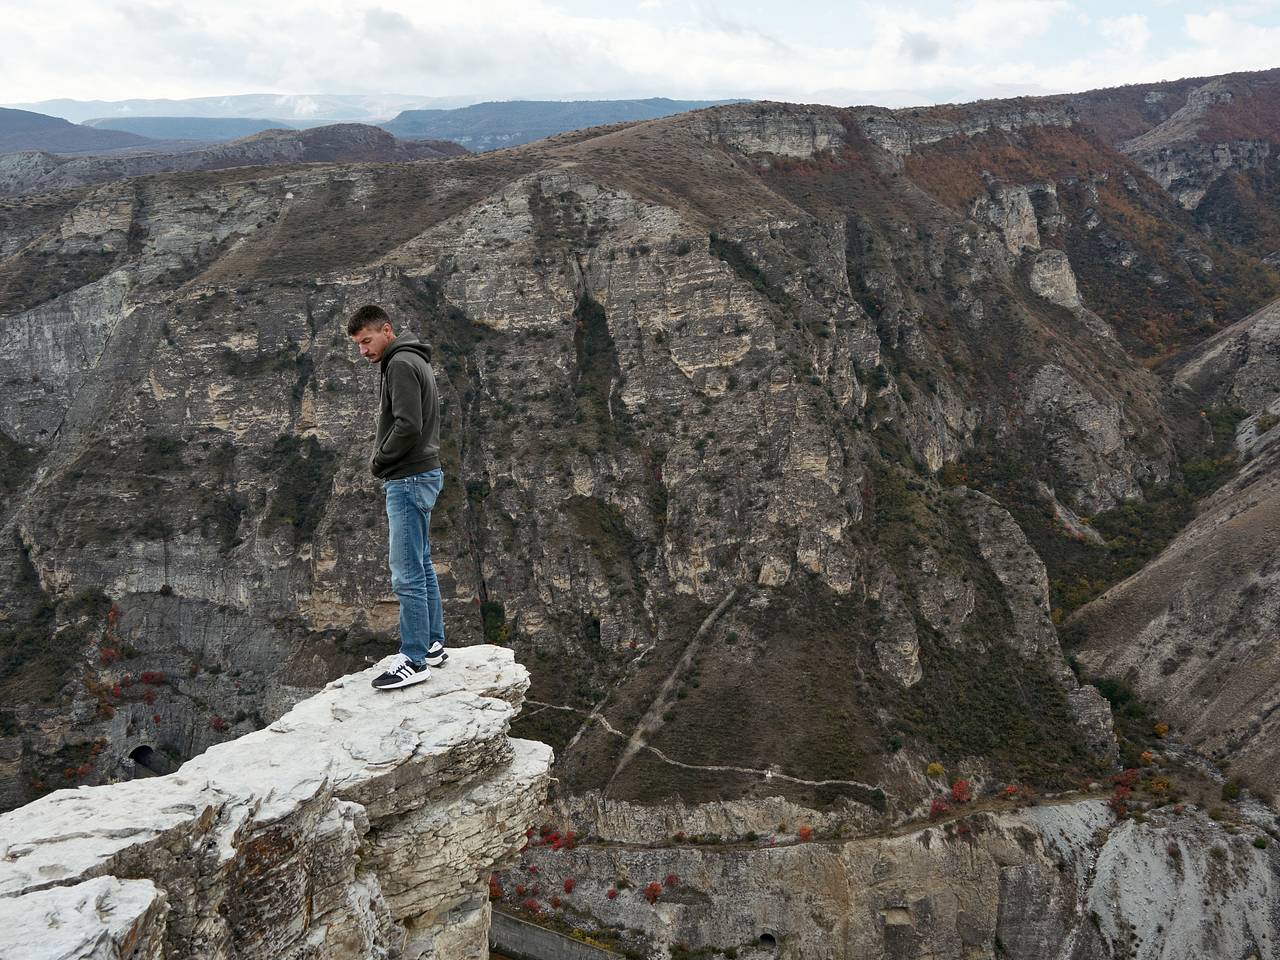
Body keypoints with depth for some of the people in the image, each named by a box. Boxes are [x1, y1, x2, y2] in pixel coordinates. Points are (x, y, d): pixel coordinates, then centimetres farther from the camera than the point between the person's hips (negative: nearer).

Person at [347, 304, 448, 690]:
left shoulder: (401, 364, -15)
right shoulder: (413, 362, 18)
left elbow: (408, 426, -25)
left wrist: (378, 461, -11)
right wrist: (383, 461, 9)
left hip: (409, 479, -11)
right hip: (420, 476, 11)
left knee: (407, 573, -8)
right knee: (421, 566, 15)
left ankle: (414, 660, -3)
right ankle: (432, 645, 23)